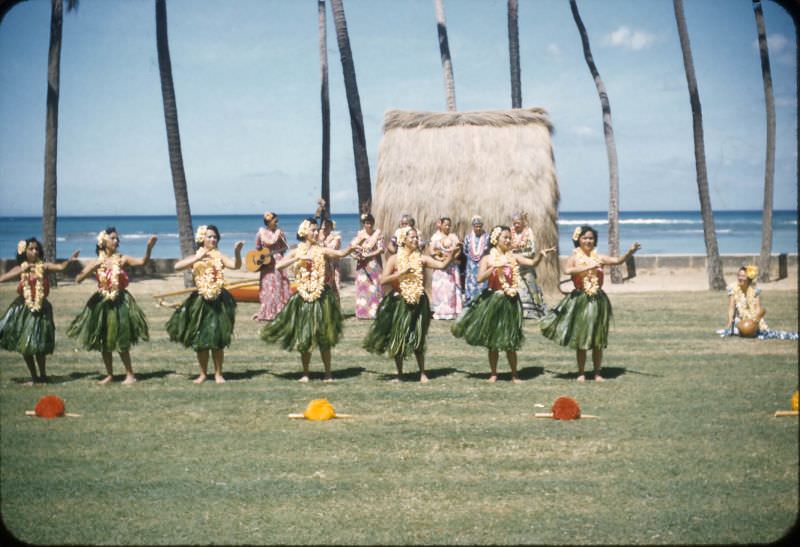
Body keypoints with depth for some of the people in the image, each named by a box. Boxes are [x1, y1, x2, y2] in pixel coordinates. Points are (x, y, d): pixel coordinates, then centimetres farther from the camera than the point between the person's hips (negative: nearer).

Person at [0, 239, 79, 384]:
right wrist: (21, 271, -19)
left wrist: (69, 260, -39)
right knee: (24, 345, 7)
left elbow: (60, 267, -19)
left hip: (40, 309, -3)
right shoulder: (20, 268, 2)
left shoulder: (44, 266, -2)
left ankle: (42, 375, 14)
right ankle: (34, 377, 20)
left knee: (38, 345, -4)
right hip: (23, 309, 3)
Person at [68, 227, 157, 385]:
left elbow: (143, 262, -13)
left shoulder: (122, 259, -2)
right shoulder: (95, 263, 3)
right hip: (102, 303, 3)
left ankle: (130, 375, 5)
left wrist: (149, 247, -29)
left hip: (120, 303, -3)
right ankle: (109, 375, 21)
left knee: (121, 341, -5)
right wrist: (92, 268, -18)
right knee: (103, 342, 8)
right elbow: (78, 279, -4)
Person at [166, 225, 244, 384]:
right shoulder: (194, 258, 2)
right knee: (200, 341, 4)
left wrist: (237, 252, -31)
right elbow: (177, 266, -14)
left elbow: (236, 265, -12)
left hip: (218, 301, 0)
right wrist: (198, 258, -22)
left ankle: (218, 374, 10)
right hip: (200, 302, 1)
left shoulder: (219, 256, 3)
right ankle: (203, 374, 16)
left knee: (218, 340, 0)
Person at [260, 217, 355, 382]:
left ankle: (328, 373, 9)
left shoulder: (322, 251, 2)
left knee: (324, 338, 0)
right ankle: (305, 373, 16)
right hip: (303, 298, 1)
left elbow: (342, 253, -8)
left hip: (321, 297, -1)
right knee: (303, 338, 4)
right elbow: (278, 266, -8)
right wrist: (298, 259, -16)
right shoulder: (296, 252, 4)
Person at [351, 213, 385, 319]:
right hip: (362, 265, 3)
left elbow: (381, 249, -9)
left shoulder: (377, 233, -4)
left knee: (374, 287, -5)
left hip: (374, 264, -3)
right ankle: (363, 312, 7)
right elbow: (352, 245, 6)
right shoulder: (360, 234, 6)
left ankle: (375, 311, -3)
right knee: (362, 287, 3)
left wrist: (368, 255, -15)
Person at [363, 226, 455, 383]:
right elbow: (383, 280, -10)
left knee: (417, 339, 4)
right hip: (399, 302, -1)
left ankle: (422, 373, 12)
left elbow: (441, 265, -7)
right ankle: (399, 374, 16)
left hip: (417, 302, 1)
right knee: (398, 339, 5)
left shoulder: (421, 258, 1)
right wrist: (402, 273, -17)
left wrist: (451, 254, -20)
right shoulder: (394, 259, -3)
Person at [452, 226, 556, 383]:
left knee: (510, 341, 3)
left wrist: (540, 254, -25)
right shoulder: (487, 259, 0)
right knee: (492, 340, 6)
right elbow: (480, 278, -12)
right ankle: (493, 373, 15)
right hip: (493, 301, -1)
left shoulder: (513, 257, 5)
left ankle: (514, 374, 11)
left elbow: (532, 263, -7)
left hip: (510, 301, 1)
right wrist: (495, 267, -21)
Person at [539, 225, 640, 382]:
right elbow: (567, 270, -23)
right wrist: (588, 267, -25)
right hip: (580, 300, -2)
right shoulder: (574, 258, -2)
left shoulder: (599, 257, 6)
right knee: (581, 339, 3)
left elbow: (618, 260, -4)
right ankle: (581, 373, 12)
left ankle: (597, 372, 15)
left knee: (598, 340, 6)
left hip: (598, 300, 3)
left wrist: (630, 251, -20)